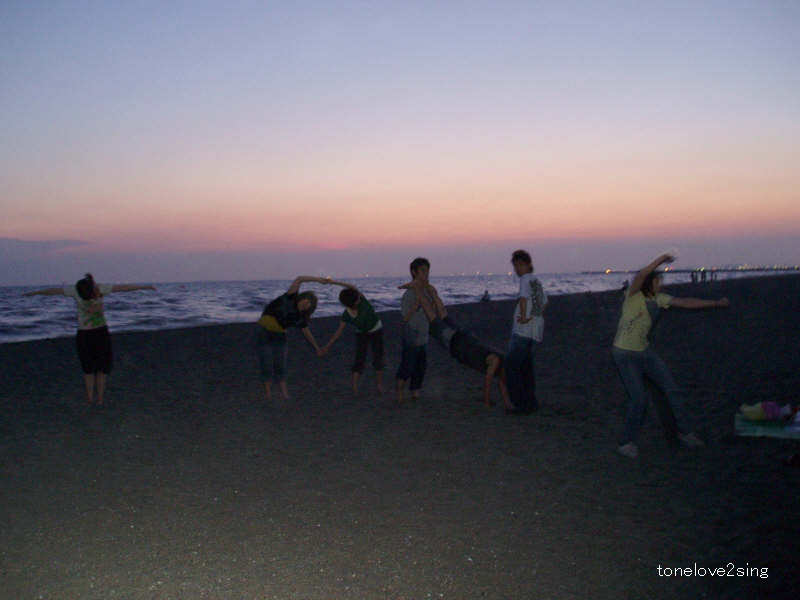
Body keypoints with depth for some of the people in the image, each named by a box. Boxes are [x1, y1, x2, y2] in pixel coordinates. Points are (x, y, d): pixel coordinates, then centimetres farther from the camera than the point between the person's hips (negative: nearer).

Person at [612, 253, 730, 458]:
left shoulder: (658, 299, 5)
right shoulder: (633, 295, -15)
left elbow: (685, 302, 10)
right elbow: (640, 276, -35)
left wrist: (716, 303, 12)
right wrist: (660, 260, -37)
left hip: (644, 351, 8)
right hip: (625, 354, -8)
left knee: (672, 389, 7)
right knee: (639, 399, -10)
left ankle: (685, 432, 24)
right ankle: (627, 443, 8)